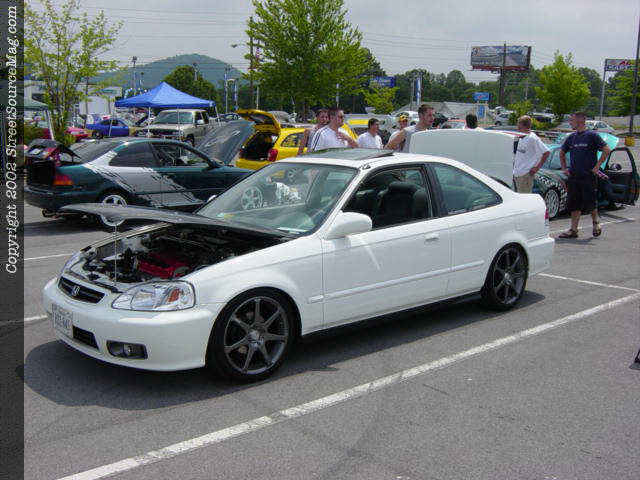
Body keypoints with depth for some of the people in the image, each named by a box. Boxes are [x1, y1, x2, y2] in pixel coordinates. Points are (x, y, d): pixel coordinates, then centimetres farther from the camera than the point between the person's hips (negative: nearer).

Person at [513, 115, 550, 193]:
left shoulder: (533, 138, -14)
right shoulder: (521, 138, 13)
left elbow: (546, 153, -19)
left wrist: (537, 168, -16)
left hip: (526, 174, -9)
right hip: (517, 174, 9)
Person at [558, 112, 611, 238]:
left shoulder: (592, 135, -6)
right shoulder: (571, 137, 11)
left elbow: (607, 150, -9)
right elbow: (562, 153, 24)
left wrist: (597, 166, -12)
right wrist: (564, 168, 14)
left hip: (589, 176, -5)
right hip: (574, 177, 5)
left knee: (590, 203, 1)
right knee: (574, 205, 5)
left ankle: (596, 223, 24)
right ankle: (573, 230, 8)